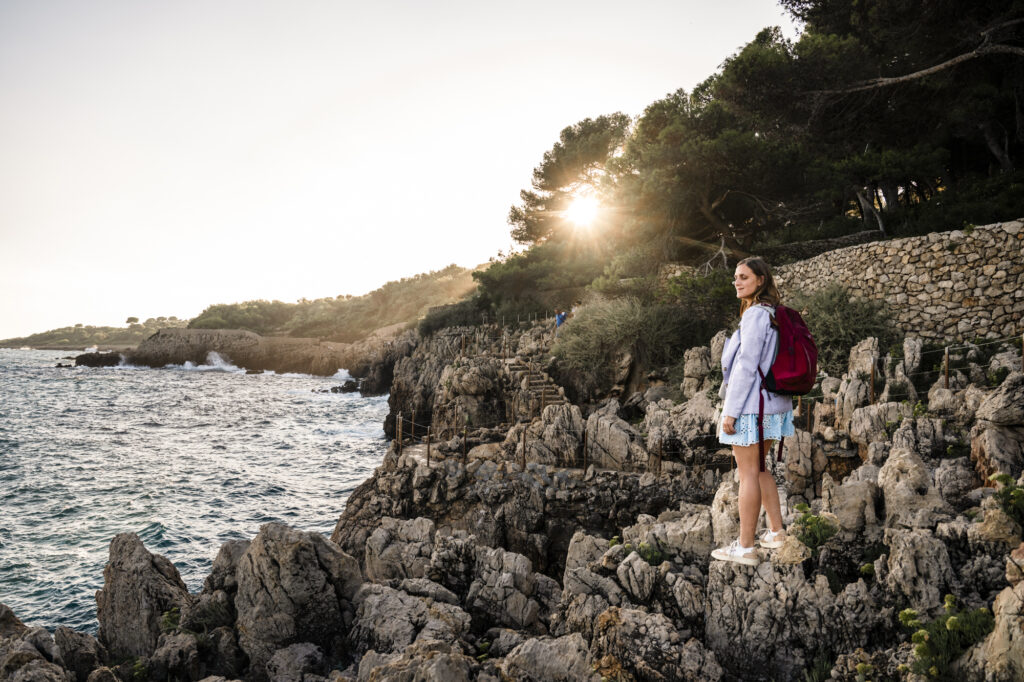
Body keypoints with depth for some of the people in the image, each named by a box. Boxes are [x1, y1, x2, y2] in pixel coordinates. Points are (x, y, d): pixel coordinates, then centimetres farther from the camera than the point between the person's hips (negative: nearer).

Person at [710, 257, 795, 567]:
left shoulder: (755, 314, -15)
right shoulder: (774, 314, 14)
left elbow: (746, 366, -19)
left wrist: (731, 410, -17)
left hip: (752, 403, -9)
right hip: (773, 403, 9)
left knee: (748, 474, -3)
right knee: (758, 468, 21)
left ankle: (745, 547, 4)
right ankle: (776, 531, 28)